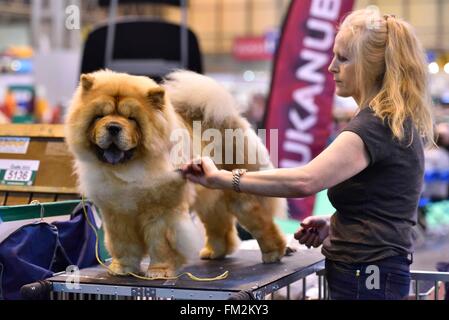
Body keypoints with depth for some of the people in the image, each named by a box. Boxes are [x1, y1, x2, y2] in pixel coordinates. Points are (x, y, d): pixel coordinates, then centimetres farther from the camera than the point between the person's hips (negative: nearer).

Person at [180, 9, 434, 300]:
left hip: (365, 278, -10)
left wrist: (220, 178, -26)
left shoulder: (375, 125, -19)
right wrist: (333, 225, 7)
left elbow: (304, 181, -32)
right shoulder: (397, 122, 14)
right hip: (372, 272, 10)